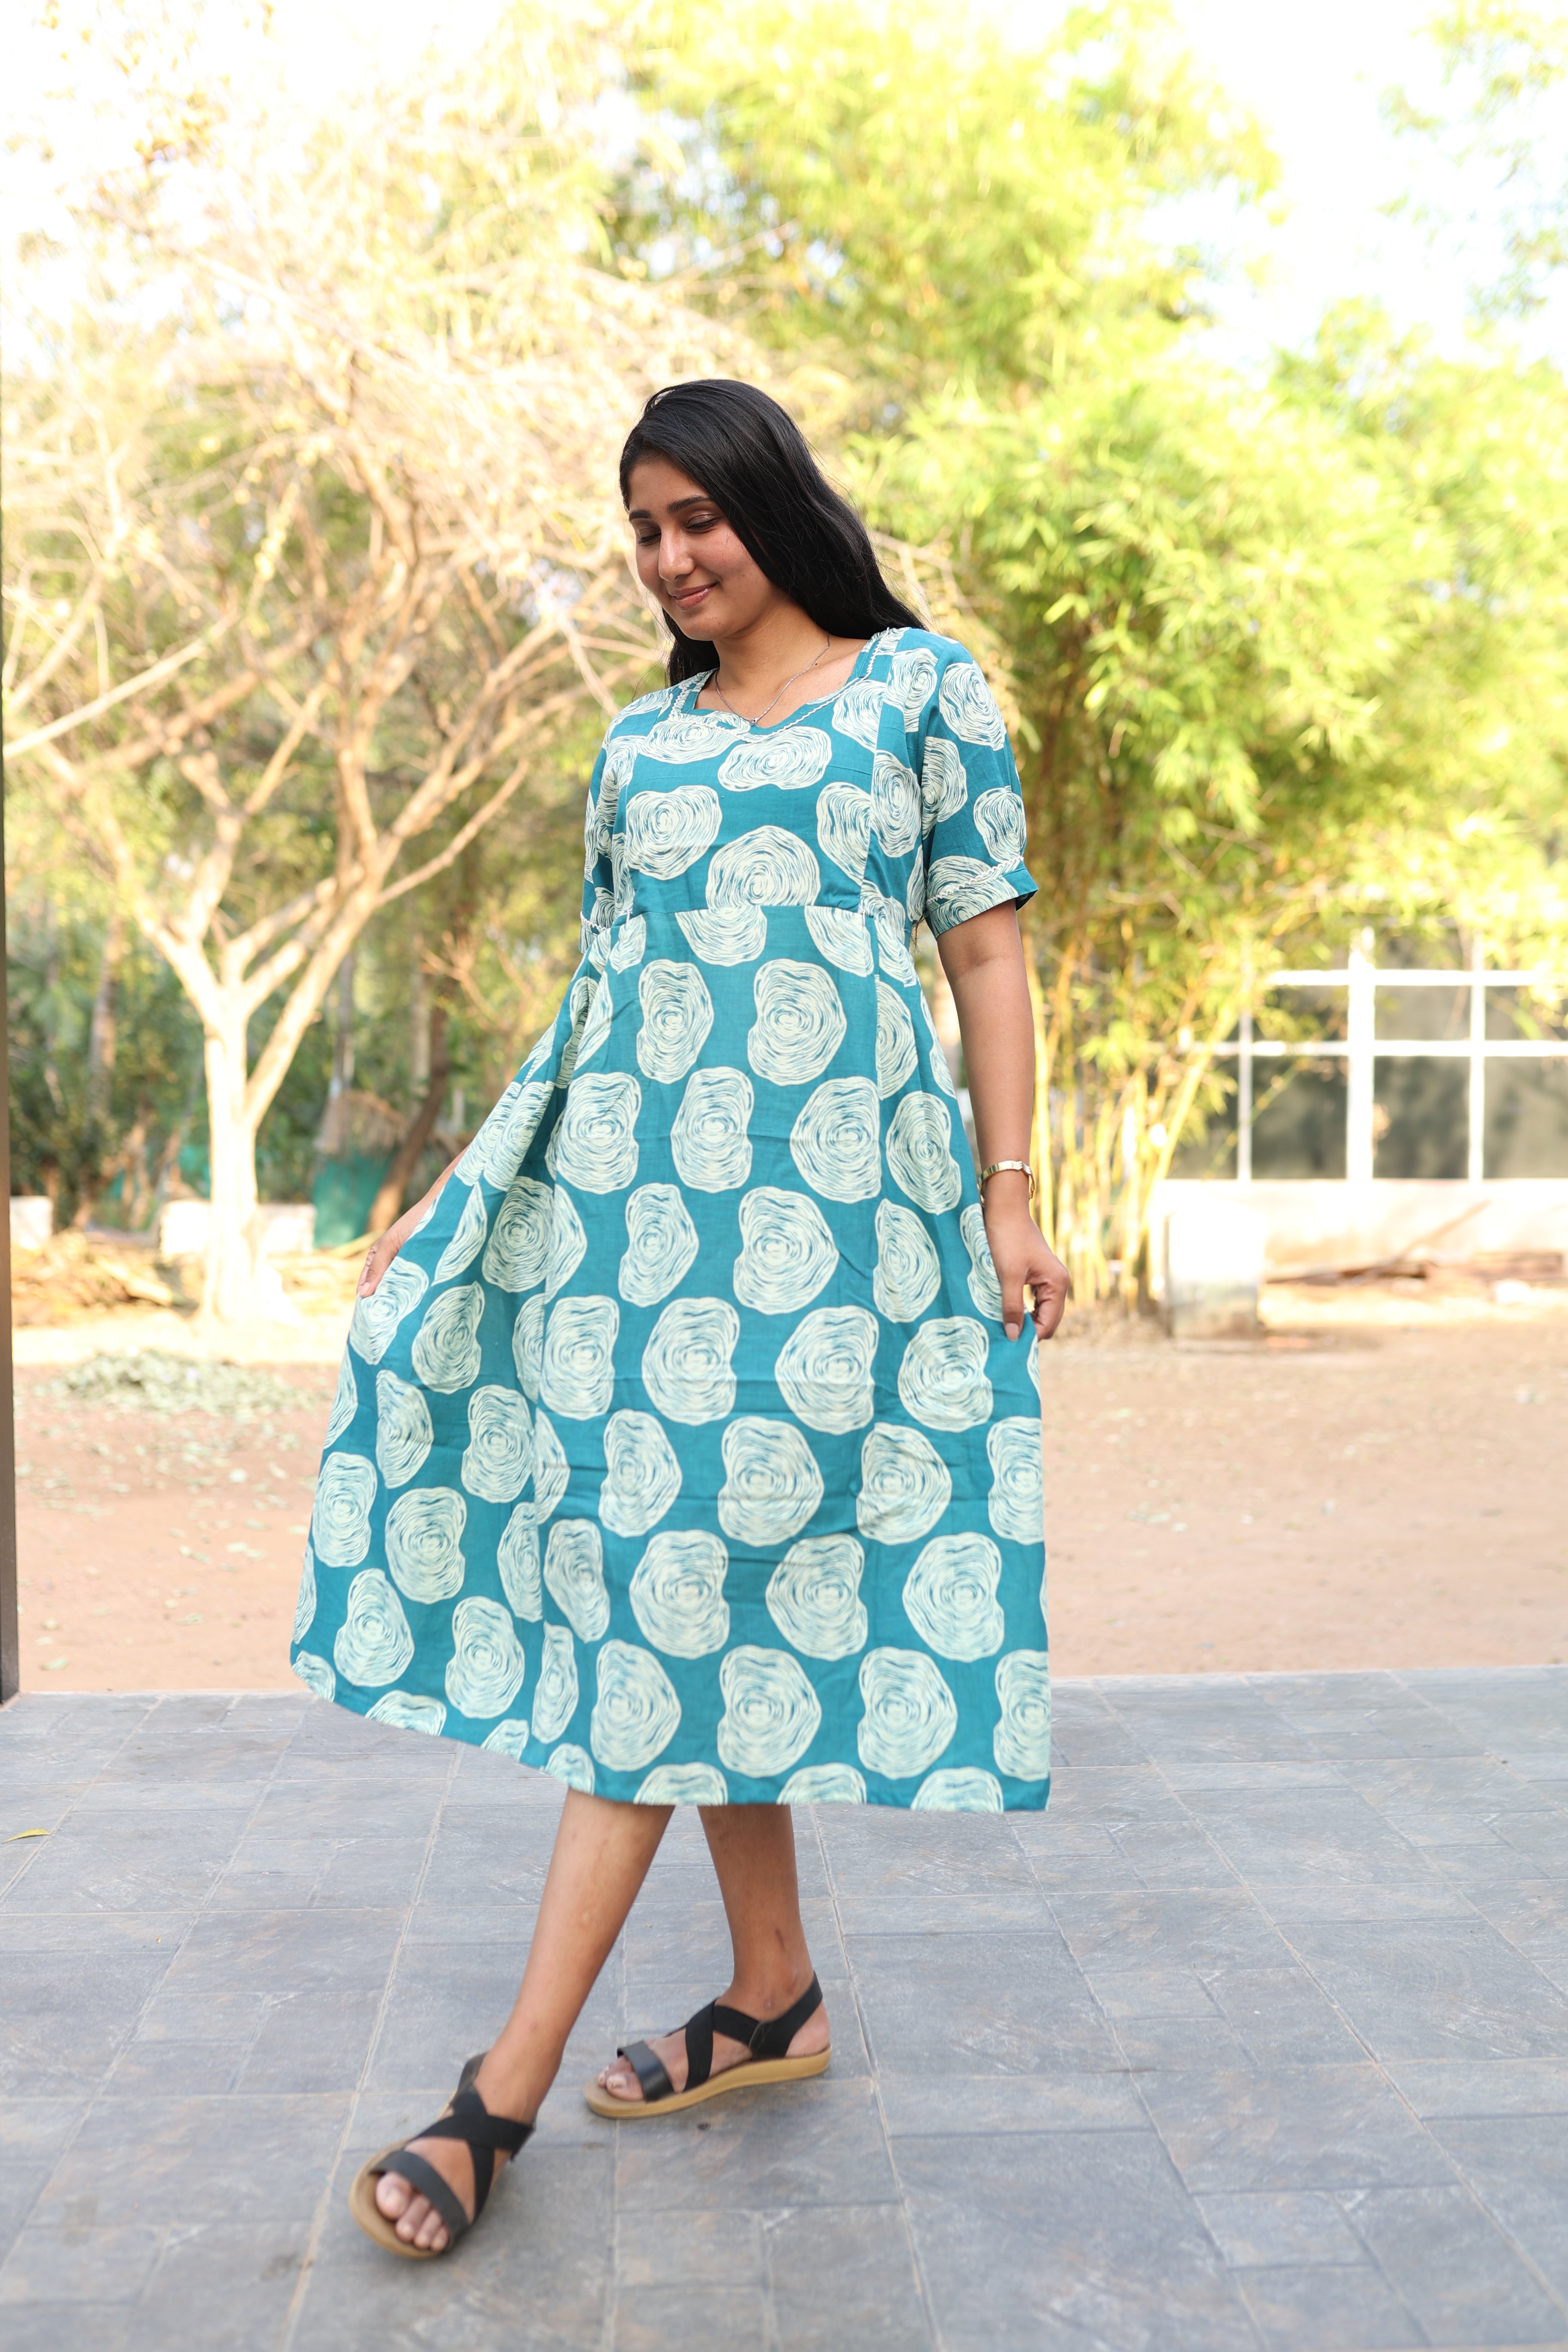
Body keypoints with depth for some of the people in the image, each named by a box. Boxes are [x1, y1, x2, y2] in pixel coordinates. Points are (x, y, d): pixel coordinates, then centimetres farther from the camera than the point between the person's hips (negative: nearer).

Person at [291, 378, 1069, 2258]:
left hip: (829, 1186, -4)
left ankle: (509, 2085, -3)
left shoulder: (921, 684, 8)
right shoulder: (638, 743, 18)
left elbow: (987, 944, 3)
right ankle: (773, 1997, 20)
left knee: (683, 1580, -7)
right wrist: (455, 1195, 14)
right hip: (626, 1181, 5)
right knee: (719, 1598, 5)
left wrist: (1010, 1200, -4)